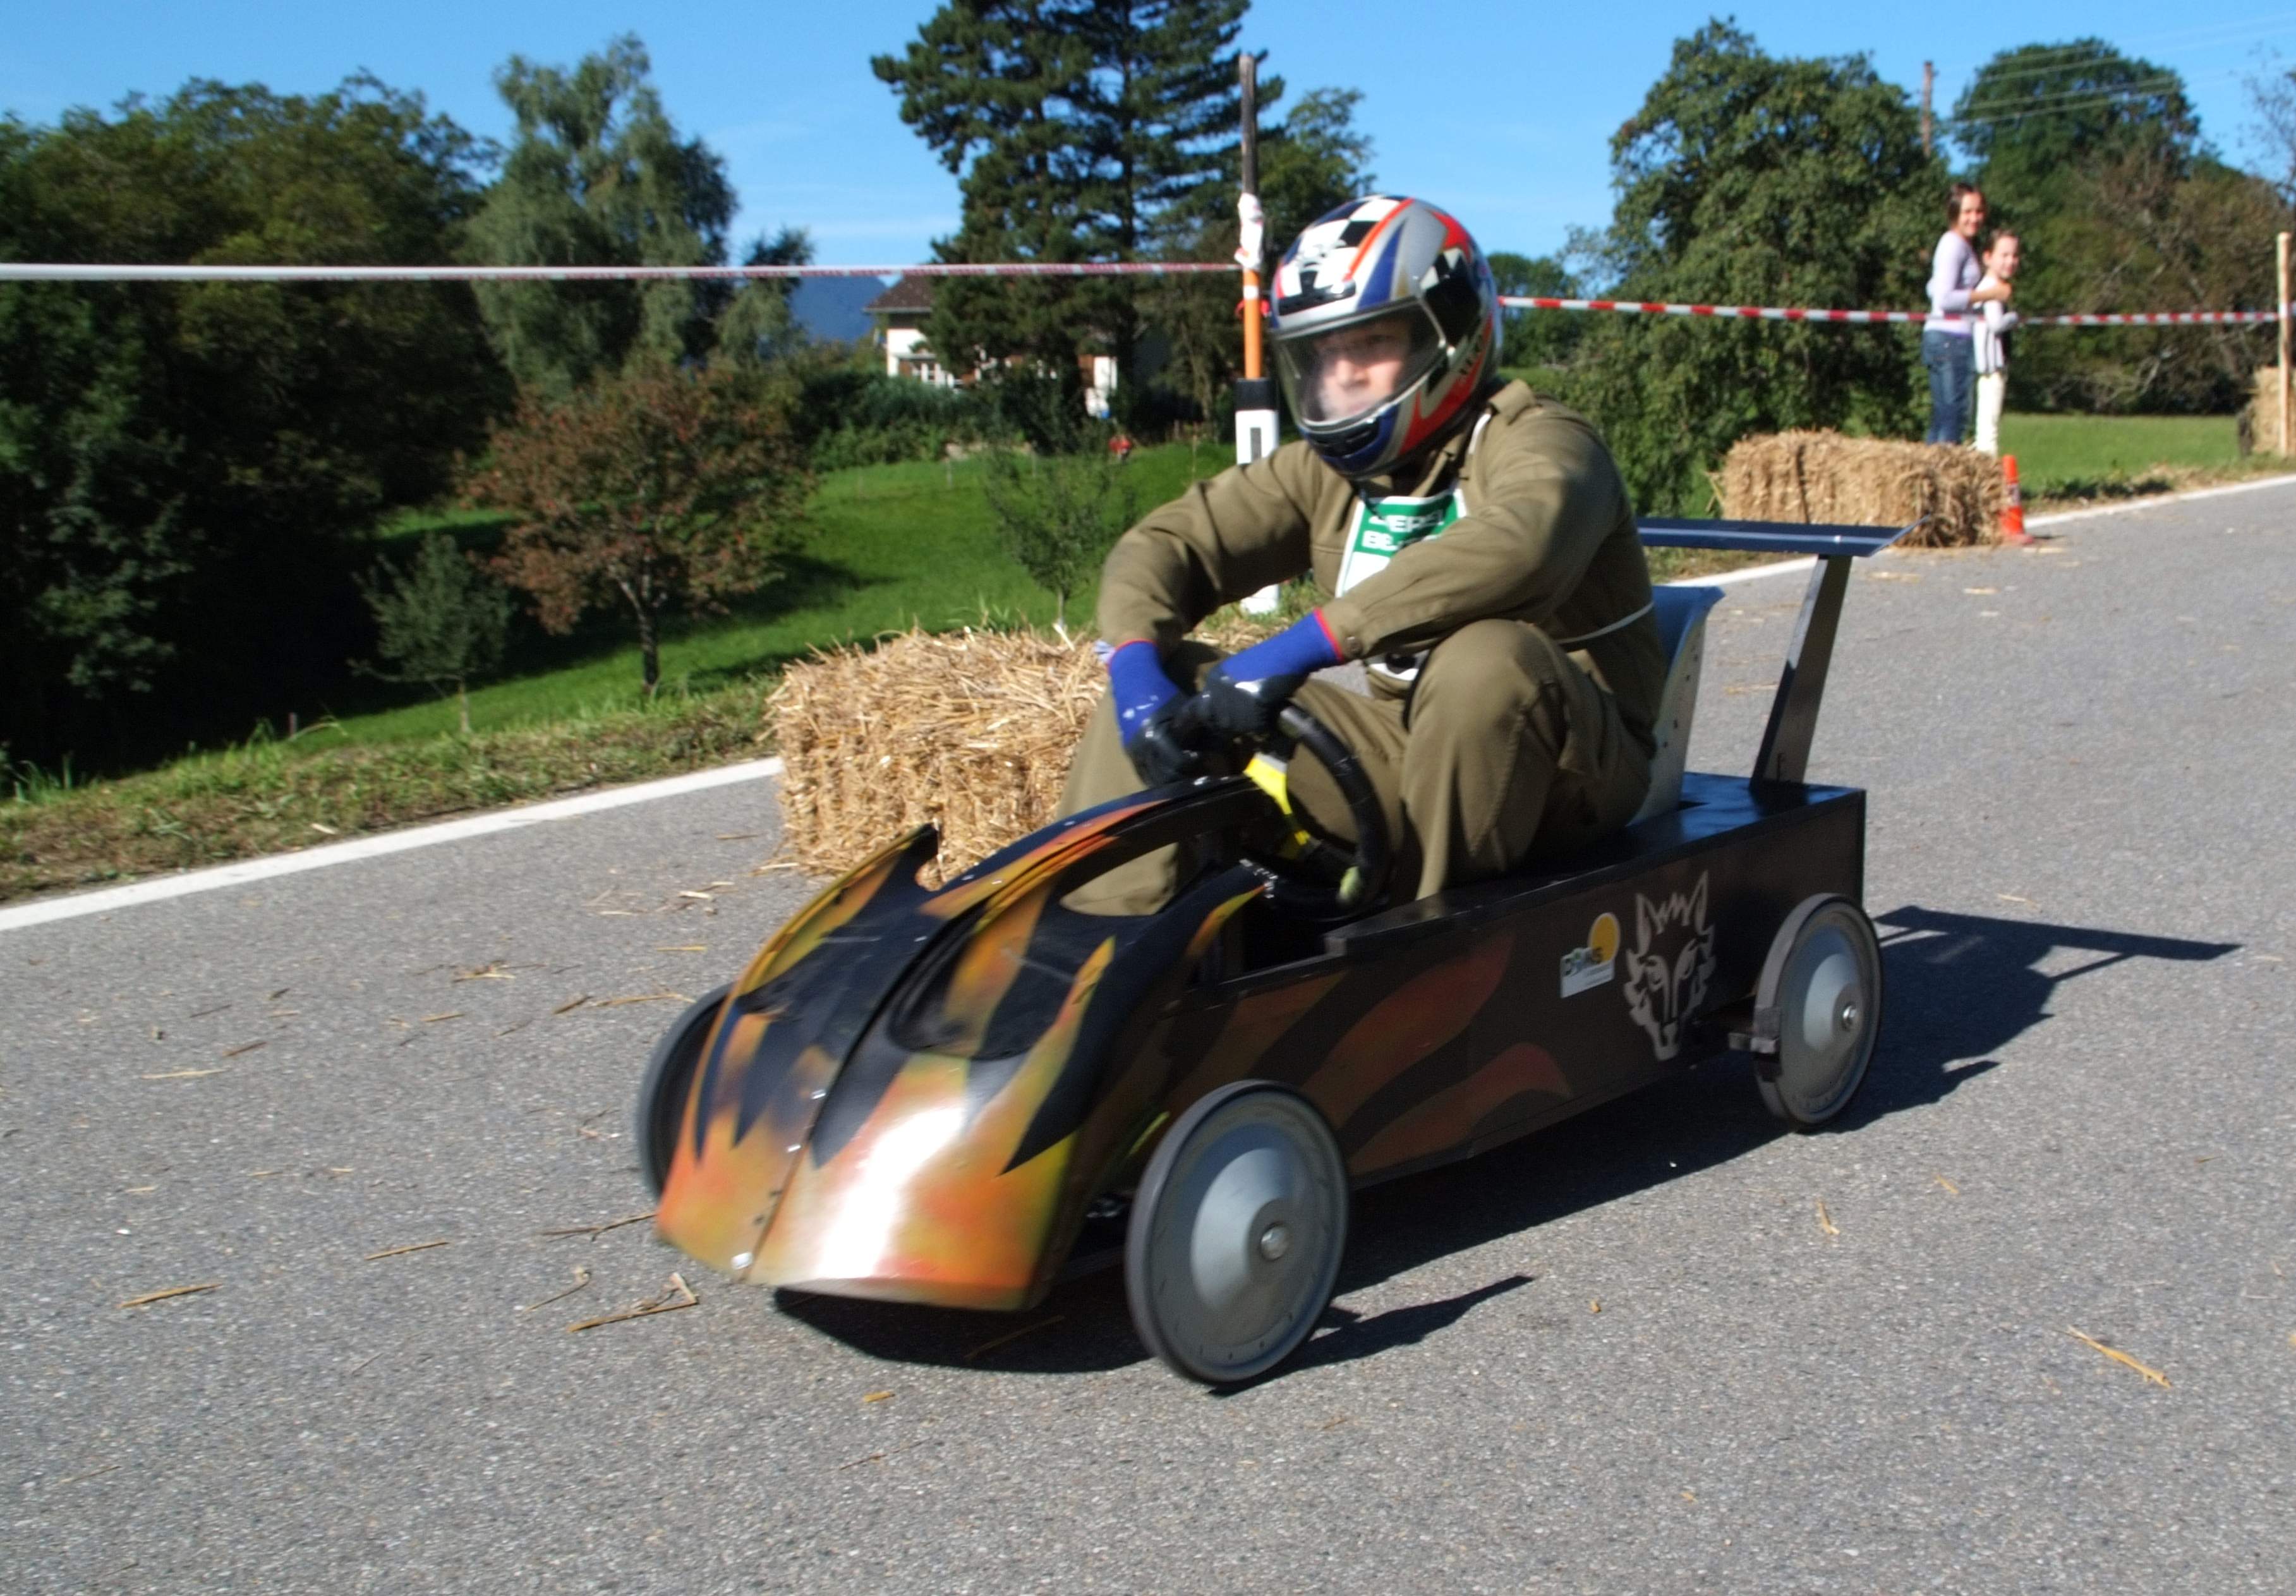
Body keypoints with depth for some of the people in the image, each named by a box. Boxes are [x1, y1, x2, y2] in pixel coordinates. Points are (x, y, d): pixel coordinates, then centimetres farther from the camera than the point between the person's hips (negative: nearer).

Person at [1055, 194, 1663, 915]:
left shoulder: (1539, 443, -13)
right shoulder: (1327, 470, 7)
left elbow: (1514, 545, -37)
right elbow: (1163, 544, 4)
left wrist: (1292, 652, -42)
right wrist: (1136, 665, -20)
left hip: (1560, 770, -6)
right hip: (1410, 748, 6)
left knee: (1487, 659, -38)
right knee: (1160, 679, -4)